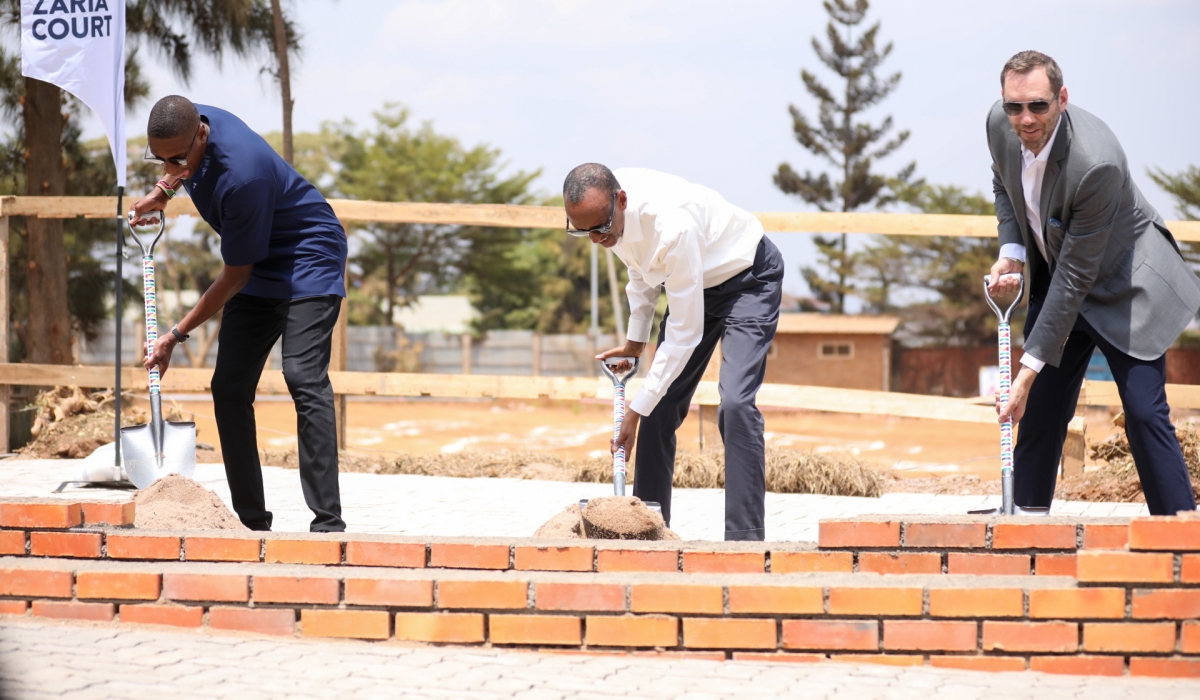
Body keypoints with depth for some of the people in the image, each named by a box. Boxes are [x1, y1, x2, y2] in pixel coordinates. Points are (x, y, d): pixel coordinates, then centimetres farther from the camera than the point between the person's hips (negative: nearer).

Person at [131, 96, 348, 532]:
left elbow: (235, 278, -25)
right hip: (258, 269, 9)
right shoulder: (193, 126, -11)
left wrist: (176, 335, -19)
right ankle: (251, 519, 5)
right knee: (229, 388, 1)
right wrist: (163, 191, 7)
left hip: (308, 261, -9)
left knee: (303, 377, -23)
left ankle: (328, 522, -26)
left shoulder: (242, 176, -35)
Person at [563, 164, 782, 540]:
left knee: (735, 403, -24)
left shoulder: (673, 226, -41)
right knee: (660, 406, -1)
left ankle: (745, 537, -23)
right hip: (690, 282, 8)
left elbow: (684, 331, -34)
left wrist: (637, 408, -31)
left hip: (748, 278, -7)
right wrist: (636, 338, 5)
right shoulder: (602, 207, -17)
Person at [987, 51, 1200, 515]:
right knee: (1040, 412, 6)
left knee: (1144, 412, -14)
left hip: (1124, 284, -6)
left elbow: (1076, 276, -31)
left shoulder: (1096, 164, -36)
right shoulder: (1000, 124, -15)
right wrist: (1011, 252, -8)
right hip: (1054, 279, 6)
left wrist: (1030, 369, -29)